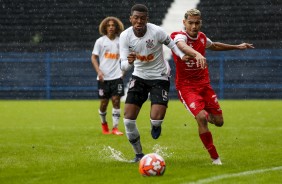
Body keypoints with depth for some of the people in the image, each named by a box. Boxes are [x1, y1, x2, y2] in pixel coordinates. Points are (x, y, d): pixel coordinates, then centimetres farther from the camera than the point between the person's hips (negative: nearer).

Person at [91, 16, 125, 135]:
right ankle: (103, 123, 29)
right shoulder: (100, 41, -1)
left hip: (116, 76, 1)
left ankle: (115, 128, -5)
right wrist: (98, 71, -12)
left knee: (116, 100, -7)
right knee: (104, 102, 4)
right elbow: (94, 57, 1)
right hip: (103, 77, -1)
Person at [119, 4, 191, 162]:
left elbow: (171, 44, -2)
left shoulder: (156, 31, -21)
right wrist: (129, 62, -38)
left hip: (159, 77, -3)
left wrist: (182, 56, -22)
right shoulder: (125, 36, -13)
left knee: (156, 118, -19)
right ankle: (139, 154, 14)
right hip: (139, 76, 3)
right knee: (129, 119, -7)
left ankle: (156, 125, 22)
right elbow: (123, 66, -14)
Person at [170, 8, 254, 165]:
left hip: (204, 84, 6)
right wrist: (197, 54, -65)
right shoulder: (179, 36, -18)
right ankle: (215, 158, -13)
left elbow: (214, 46, 28)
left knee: (218, 121, 3)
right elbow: (182, 46, -44)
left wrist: (237, 47, 32)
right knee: (201, 118, -26)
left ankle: (206, 115, 40)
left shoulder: (202, 37, 4)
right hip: (186, 86, -6)